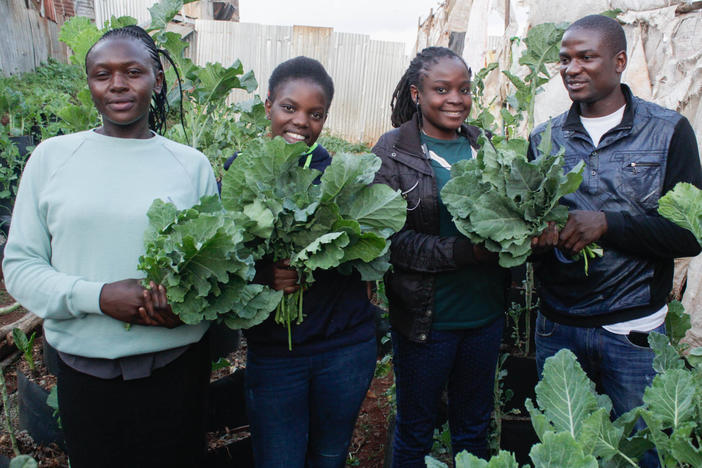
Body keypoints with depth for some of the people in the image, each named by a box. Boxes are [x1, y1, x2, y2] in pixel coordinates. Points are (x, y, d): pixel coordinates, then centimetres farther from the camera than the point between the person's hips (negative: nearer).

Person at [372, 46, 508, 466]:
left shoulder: (485, 145, 6)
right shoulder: (393, 151, -9)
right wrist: (462, 251, -25)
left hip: (486, 314, 5)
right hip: (425, 317, -4)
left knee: (475, 429, 23)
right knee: (415, 433, 16)